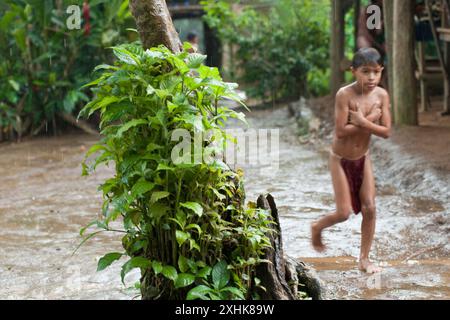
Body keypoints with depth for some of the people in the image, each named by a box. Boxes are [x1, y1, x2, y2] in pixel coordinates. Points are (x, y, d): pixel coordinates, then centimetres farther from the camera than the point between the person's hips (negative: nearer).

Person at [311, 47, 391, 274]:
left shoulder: (381, 95, -10)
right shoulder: (345, 94, -23)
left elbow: (386, 132, -14)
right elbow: (340, 131, -28)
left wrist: (362, 122, -27)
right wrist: (370, 120, -24)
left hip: (363, 158, 4)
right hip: (341, 159, -4)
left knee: (369, 208, 0)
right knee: (344, 213, -2)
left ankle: (364, 259, 14)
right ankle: (317, 228, 30)